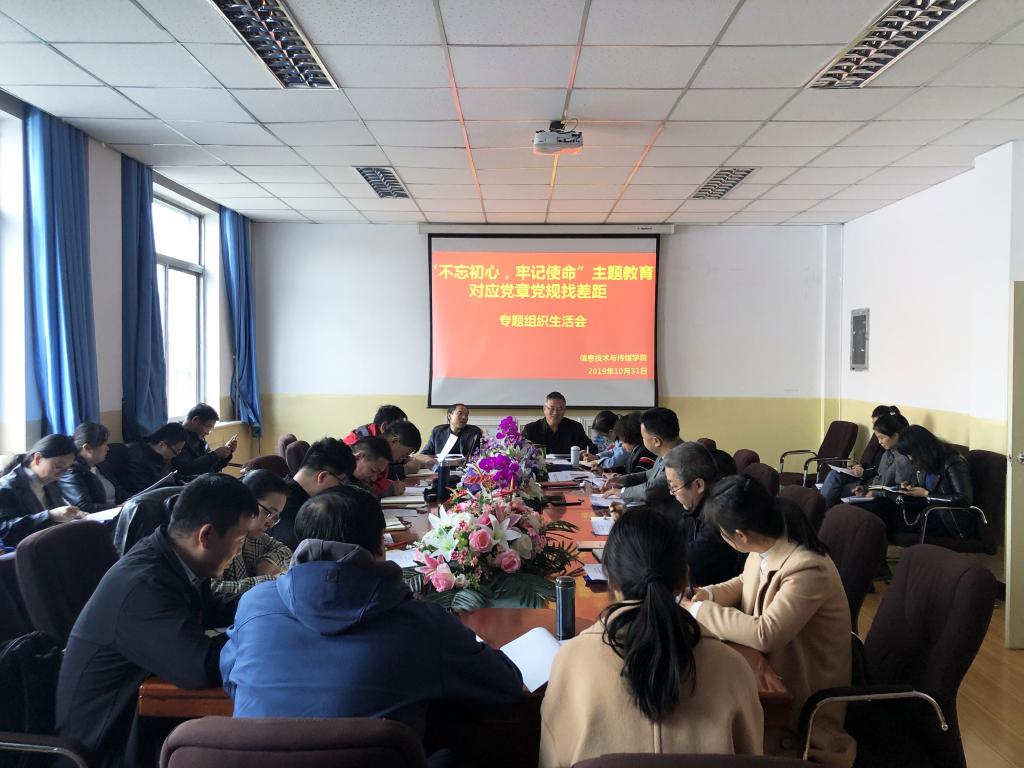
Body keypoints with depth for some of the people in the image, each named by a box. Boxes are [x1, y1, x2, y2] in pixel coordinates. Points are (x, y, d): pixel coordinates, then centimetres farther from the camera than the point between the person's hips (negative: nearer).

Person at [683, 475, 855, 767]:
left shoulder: (808, 570, -31)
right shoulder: (763, 549, -7)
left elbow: (765, 635, -35)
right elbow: (744, 584, 14)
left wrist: (699, 610, -25)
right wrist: (707, 594, -6)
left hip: (799, 692, -7)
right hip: (768, 665, 7)